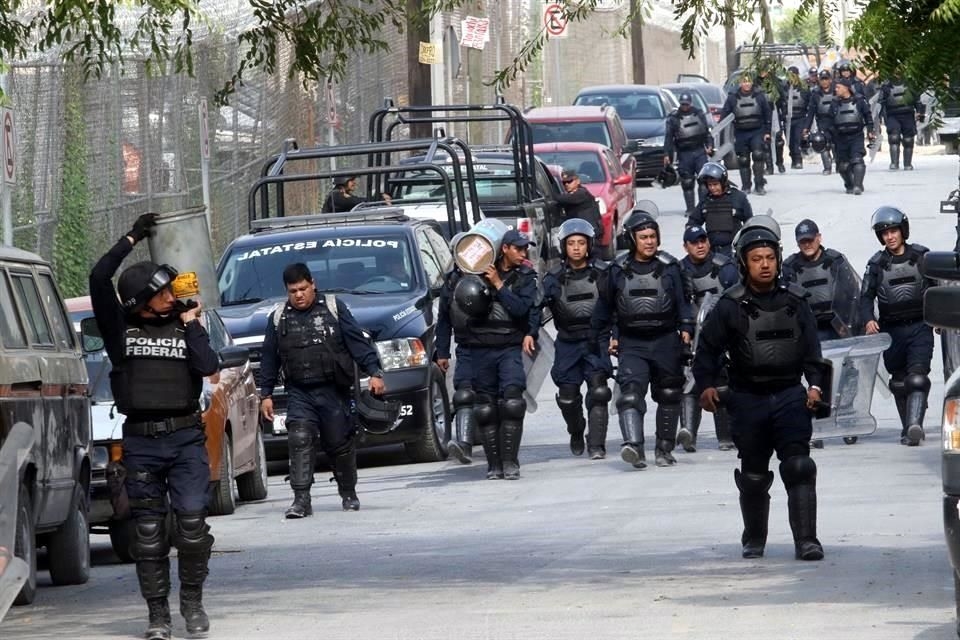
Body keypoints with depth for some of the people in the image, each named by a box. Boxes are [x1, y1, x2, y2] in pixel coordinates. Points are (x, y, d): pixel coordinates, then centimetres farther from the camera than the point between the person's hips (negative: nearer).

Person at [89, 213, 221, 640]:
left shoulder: (184, 325, 9)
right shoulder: (121, 327, 6)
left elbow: (208, 366, -6)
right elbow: (99, 278, -6)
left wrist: (191, 326, -1)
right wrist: (133, 238, -1)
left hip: (186, 438, 0)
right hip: (140, 440, 0)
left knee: (192, 523, -8)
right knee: (148, 532, 1)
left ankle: (192, 602, 8)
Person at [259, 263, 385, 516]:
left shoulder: (333, 308, 3)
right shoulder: (278, 318, 9)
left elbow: (358, 342, -1)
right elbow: (269, 360, 14)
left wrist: (374, 372, -10)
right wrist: (266, 394, 11)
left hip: (334, 391, -1)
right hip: (299, 394, 1)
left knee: (340, 444, 5)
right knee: (299, 441, -16)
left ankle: (349, 494, 25)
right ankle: (301, 500, -19)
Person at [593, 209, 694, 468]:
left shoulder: (669, 266, 1)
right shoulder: (618, 270, 4)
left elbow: (682, 300, 2)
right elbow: (606, 305, 15)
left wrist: (686, 328, -10)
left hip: (665, 341, 1)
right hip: (632, 344, -1)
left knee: (668, 396, 10)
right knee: (630, 391, -20)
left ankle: (664, 449, 24)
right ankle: (633, 445, -32)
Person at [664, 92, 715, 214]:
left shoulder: (699, 114, 9)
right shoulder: (673, 118, 2)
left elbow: (707, 132, 17)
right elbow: (668, 138, 1)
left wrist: (709, 146, 4)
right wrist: (667, 155, -6)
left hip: (700, 152, 1)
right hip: (684, 154, -1)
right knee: (687, 183, 1)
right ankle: (690, 209, 8)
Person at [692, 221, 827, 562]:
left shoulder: (794, 302, 6)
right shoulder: (731, 307, -2)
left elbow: (811, 348, 10)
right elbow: (707, 348, 3)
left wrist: (815, 384, -1)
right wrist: (706, 385, -10)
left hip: (790, 396, 0)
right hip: (748, 399, 0)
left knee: (798, 467, -13)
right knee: (753, 475, 10)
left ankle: (806, 540, -15)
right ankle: (754, 540, 27)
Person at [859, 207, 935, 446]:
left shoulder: (921, 256, 3)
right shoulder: (877, 264, 6)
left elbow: (937, 287, 11)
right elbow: (866, 296, 5)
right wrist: (868, 320, -13)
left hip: (920, 327, -2)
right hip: (891, 331, 3)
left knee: (917, 376, -19)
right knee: (899, 381, 8)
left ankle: (914, 425, -31)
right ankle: (909, 428, 18)